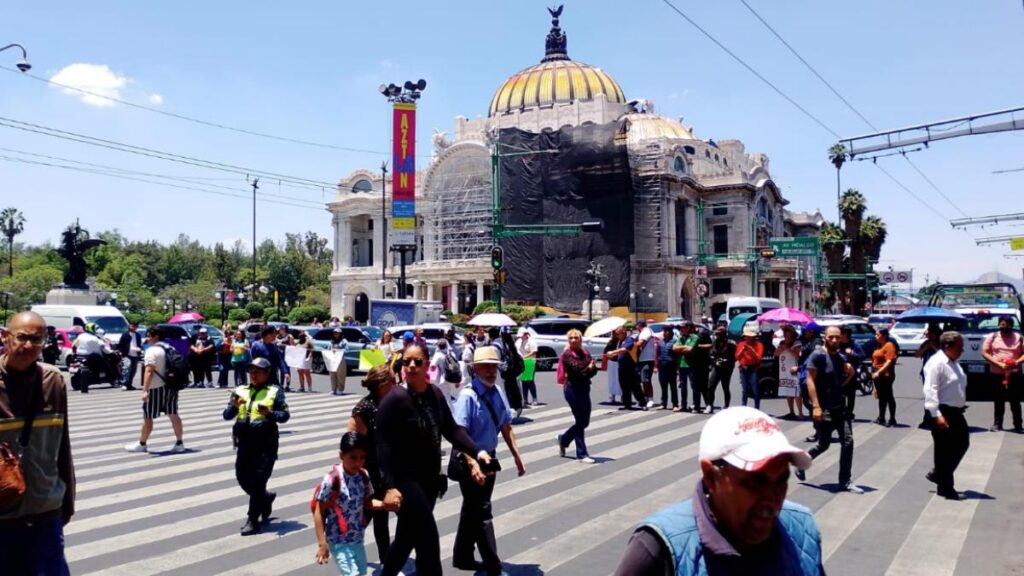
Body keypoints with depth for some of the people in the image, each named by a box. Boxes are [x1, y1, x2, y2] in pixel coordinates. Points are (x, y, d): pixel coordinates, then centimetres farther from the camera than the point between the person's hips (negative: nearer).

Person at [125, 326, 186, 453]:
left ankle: (142, 444, 16)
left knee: (147, 417, 5)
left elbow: (149, 371, -22)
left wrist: (145, 390, -26)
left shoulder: (152, 351, -13)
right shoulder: (170, 348, 12)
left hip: (156, 388, -8)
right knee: (173, 415, 8)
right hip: (171, 386, 8)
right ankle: (179, 443, 8)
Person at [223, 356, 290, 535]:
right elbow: (227, 415, 4)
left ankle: (253, 519, 5)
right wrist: (234, 406, -17)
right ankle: (266, 498, 37)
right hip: (244, 441, 5)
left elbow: (285, 415, -5)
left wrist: (269, 413, -23)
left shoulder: (275, 392, 2)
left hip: (265, 441, -5)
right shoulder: (240, 391, 11)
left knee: (258, 480, -5)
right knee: (243, 478, 10)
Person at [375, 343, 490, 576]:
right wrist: (389, 486, -26)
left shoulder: (435, 393, 0)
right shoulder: (395, 398, -19)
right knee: (429, 541, -7)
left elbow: (451, 429, 4)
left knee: (407, 537, 20)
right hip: (405, 479, -7)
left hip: (430, 478, 7)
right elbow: (384, 445, -20)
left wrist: (477, 451, -9)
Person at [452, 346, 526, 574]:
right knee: (481, 512, -1)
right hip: (469, 460, -7)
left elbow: (506, 427, 10)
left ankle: (463, 557, 34)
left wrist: (516, 455, 9)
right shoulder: (468, 395, -21)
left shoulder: (498, 393, 0)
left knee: (472, 510, 19)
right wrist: (473, 463, -34)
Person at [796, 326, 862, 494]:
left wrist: (850, 373, 7)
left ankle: (845, 482, 8)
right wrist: (816, 406, -22)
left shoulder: (841, 358, 10)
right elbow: (810, 381, -17)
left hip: (840, 407, 6)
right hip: (823, 409, -6)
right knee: (823, 445, 1)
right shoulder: (818, 356, -11)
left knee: (848, 442, 0)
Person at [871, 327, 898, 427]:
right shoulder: (878, 346, 15)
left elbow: (889, 361, -20)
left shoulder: (889, 345, -12)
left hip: (885, 375, -9)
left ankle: (892, 420, 1)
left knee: (889, 396, -3)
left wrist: (879, 372, -23)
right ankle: (881, 418, 22)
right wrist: (873, 372, 13)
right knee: (881, 397, 15)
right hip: (877, 375, 9)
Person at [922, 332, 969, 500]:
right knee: (944, 449, 0)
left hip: (956, 412, 10)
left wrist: (961, 405, 19)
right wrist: (937, 415, -29)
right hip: (943, 413, -10)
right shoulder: (937, 363, -18)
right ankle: (945, 488, 12)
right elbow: (930, 390, -24)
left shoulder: (954, 362, 12)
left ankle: (938, 474, 29)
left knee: (962, 444, 16)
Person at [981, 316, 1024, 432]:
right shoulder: (992, 337, 4)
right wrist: (998, 363, -13)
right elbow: (985, 352, -1)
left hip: (1014, 373, 0)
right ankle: (997, 424, 14)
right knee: (998, 400, 8)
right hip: (996, 373, 0)